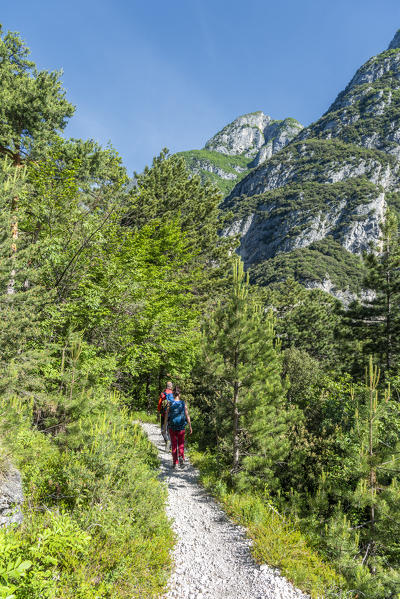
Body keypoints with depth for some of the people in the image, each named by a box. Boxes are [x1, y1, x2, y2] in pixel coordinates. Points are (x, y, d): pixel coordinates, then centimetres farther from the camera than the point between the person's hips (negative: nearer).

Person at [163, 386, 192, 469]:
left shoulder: (170, 403, -7)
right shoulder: (183, 403, -5)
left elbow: (166, 416, -4)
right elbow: (187, 416, -3)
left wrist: (164, 427, 5)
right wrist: (190, 427, 5)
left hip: (172, 427, 0)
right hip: (181, 427, 0)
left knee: (174, 444, 12)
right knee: (181, 444, 12)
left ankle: (175, 463, 16)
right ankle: (181, 457, -13)